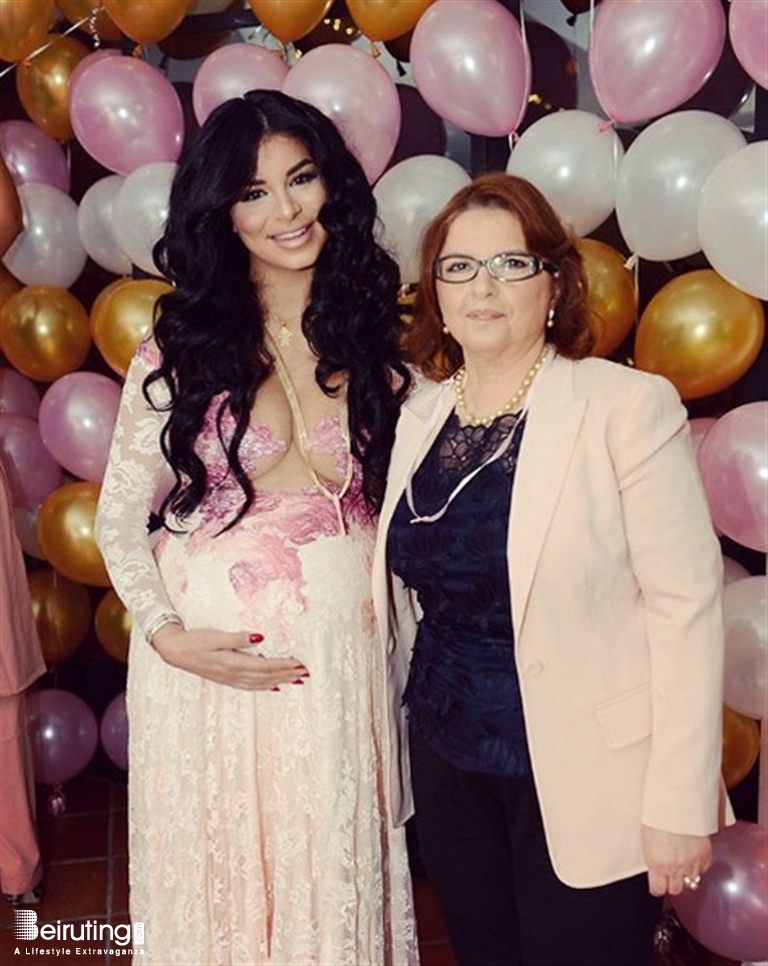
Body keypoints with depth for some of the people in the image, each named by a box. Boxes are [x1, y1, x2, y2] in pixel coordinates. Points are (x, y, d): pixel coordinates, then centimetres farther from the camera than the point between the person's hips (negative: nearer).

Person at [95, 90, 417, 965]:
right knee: (224, 875, 15)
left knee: (340, 879, 14)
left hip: (349, 655, 2)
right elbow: (117, 519, 0)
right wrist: (167, 634, -12)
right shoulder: (180, 351, -3)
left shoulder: (375, 336, 4)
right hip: (214, 662, -1)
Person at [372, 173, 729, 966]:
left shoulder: (628, 406, -11)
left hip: (581, 781, -4)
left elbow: (685, 607, -14)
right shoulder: (417, 420, 4)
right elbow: (408, 605, 9)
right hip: (447, 767, 5)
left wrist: (681, 804, -15)